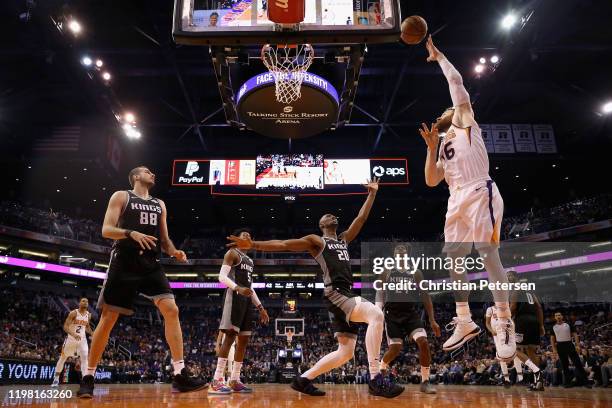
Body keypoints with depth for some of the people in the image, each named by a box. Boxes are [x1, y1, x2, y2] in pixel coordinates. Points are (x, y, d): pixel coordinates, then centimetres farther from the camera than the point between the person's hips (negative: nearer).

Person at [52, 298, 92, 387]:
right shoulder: (73, 313, -15)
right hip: (71, 338, -3)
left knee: (85, 358, -11)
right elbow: (65, 326, -20)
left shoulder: (88, 315, 1)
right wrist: (73, 334, -36)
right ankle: (56, 379, 26)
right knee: (63, 358, 10)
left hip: (82, 339, 3)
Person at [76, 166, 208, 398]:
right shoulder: (121, 196, 5)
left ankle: (180, 376, -13)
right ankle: (88, 377, 17)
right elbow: (106, 230, -5)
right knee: (108, 319, 0)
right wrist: (132, 233, -23)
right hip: (124, 264, -4)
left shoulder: (159, 204, 20)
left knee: (171, 311, -12)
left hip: (151, 265, 4)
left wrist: (174, 252, -1)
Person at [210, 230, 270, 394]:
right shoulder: (232, 253, 0)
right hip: (234, 297, -9)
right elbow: (222, 276, -12)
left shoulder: (249, 260, 26)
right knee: (230, 335, -18)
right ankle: (217, 380, -18)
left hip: (246, 300, 9)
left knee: (243, 340, 6)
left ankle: (235, 380, 10)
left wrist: (260, 307, 21)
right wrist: (238, 289, -29)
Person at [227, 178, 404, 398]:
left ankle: (303, 379, 16)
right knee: (376, 315, -29)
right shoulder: (316, 241, 7)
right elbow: (284, 244, -2)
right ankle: (375, 378, -30)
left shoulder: (344, 239, 27)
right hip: (334, 293, -8)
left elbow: (361, 218, 30)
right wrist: (253, 244, -13)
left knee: (346, 351, 7)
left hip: (346, 295, 8)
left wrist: (372, 194, 30)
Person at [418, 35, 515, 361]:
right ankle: (465, 323, 14)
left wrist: (438, 57, 13)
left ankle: (504, 325, -4)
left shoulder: (466, 123, 11)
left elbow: (456, 82, 3)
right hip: (457, 201, 8)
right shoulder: (444, 145, 27)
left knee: (488, 255, -12)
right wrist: (431, 147, 11)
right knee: (455, 259, 5)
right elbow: (431, 181, 16)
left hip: (480, 194, -8)